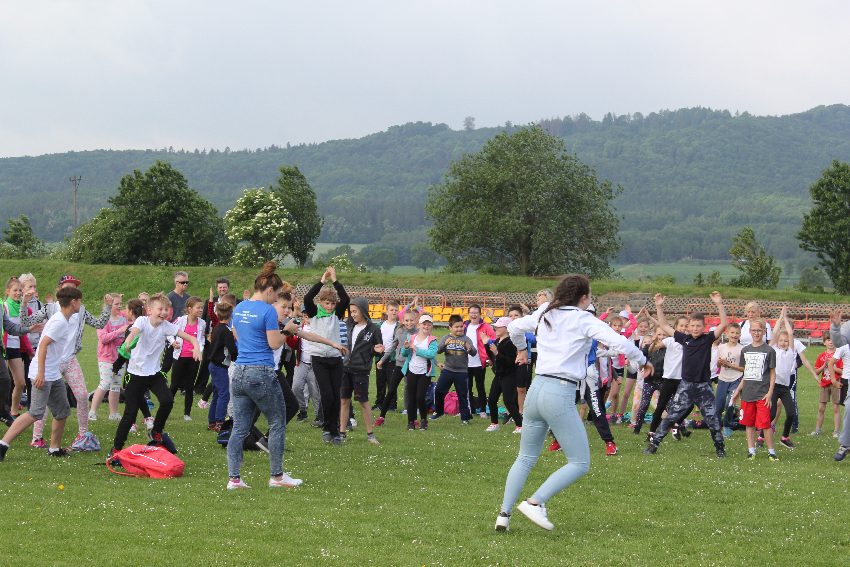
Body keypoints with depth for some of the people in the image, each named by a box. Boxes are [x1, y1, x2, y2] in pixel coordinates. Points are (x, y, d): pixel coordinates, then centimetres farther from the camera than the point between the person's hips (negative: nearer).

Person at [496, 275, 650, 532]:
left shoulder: (545, 314, 13)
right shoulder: (584, 320, -4)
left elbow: (514, 327, 29)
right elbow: (620, 342, -14)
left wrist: (521, 348, 49)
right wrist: (643, 361, 2)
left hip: (536, 388, 7)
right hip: (560, 394, -7)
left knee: (526, 458, 18)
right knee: (580, 463, 1)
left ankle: (504, 513, 9)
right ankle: (535, 502, -12)